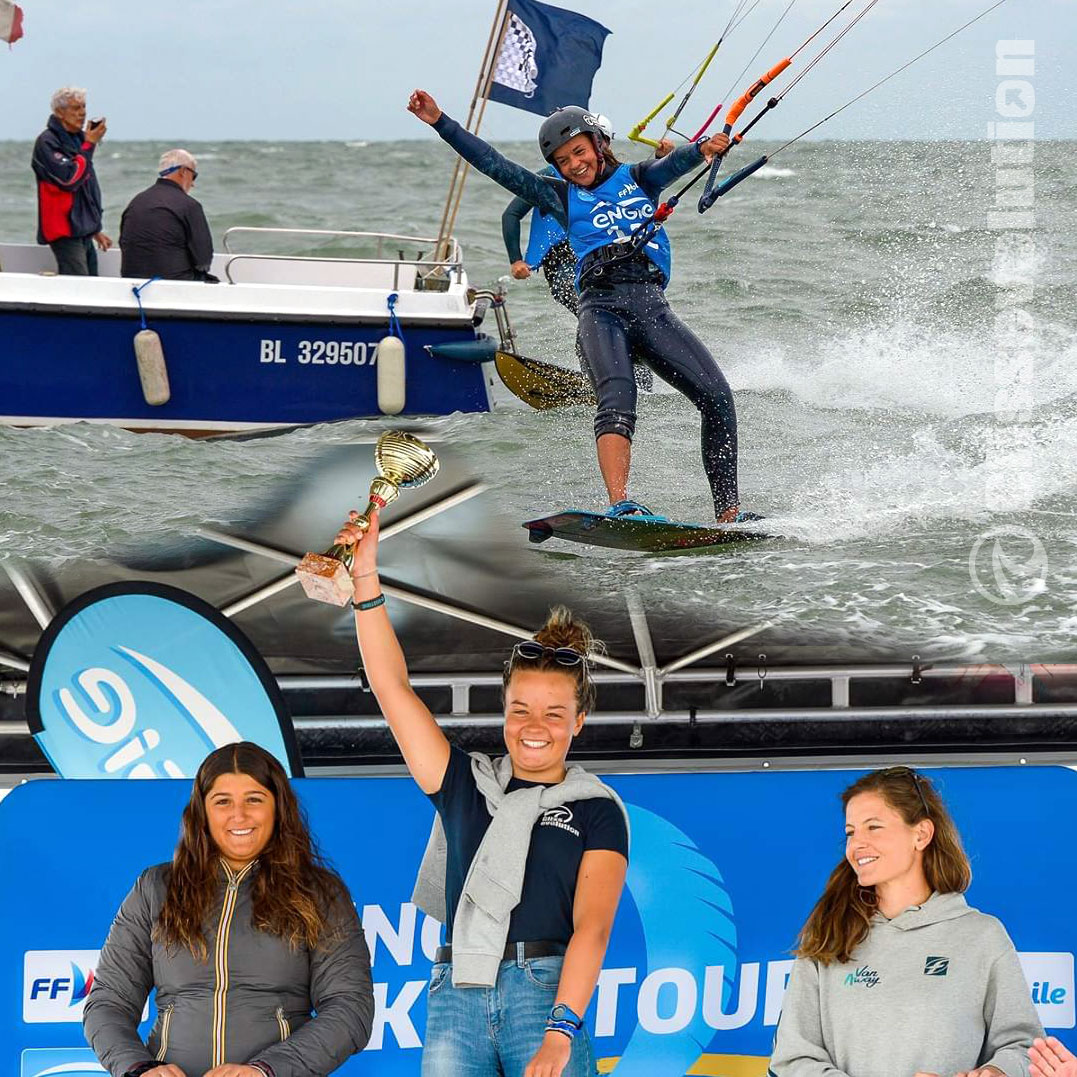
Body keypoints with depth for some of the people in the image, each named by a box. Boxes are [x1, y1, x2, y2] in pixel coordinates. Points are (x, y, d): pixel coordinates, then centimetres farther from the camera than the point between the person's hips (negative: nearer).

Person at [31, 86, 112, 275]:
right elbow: (69, 179, -21)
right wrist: (89, 145, -15)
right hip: (65, 231, -9)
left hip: (83, 231, 9)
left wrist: (95, 230, 28)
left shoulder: (78, 139, 18)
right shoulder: (47, 142, -10)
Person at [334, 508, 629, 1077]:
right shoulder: (466, 785, 16)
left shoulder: (597, 810, 7)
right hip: (454, 995, 3)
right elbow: (392, 688, 10)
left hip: (545, 990, -3)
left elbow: (591, 926, -5)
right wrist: (365, 580, 1)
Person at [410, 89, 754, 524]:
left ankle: (728, 511, -3)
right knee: (617, 396, -29)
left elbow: (676, 163, -1)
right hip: (601, 308, -2)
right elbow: (495, 165, 17)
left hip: (651, 305, 2)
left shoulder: (638, 178, 20)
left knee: (716, 395, -11)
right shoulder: (562, 196, 19)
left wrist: (703, 148, -25)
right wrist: (440, 123, 12)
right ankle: (620, 505, -47)